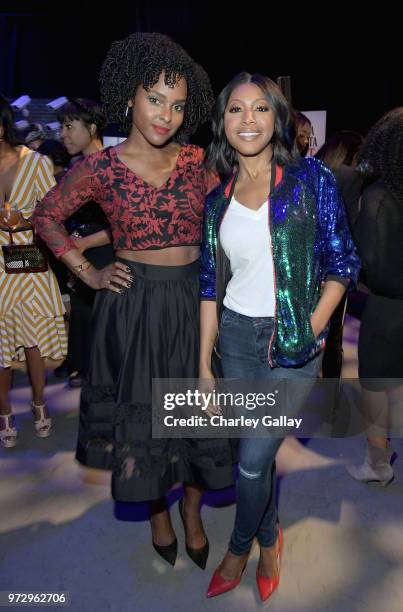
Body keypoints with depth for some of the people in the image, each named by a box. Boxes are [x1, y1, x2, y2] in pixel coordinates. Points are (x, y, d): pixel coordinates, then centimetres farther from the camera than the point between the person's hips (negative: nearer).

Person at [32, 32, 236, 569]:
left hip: (193, 301, 2)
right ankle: (158, 511, 37)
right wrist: (89, 273, -1)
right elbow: (47, 217, 5)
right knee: (141, 410, 12)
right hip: (134, 303, -1)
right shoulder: (101, 168, -6)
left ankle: (192, 511, 36)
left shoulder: (196, 160, 0)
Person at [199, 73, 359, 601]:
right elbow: (211, 286, 6)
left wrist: (310, 331, -13)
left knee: (253, 461, 1)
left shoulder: (311, 179, -5)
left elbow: (341, 264, -4)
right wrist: (204, 365, 4)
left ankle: (240, 548, 33)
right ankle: (269, 539, 43)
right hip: (236, 339, 4)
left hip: (293, 343, -3)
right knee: (258, 453, 15)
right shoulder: (217, 200, 6)